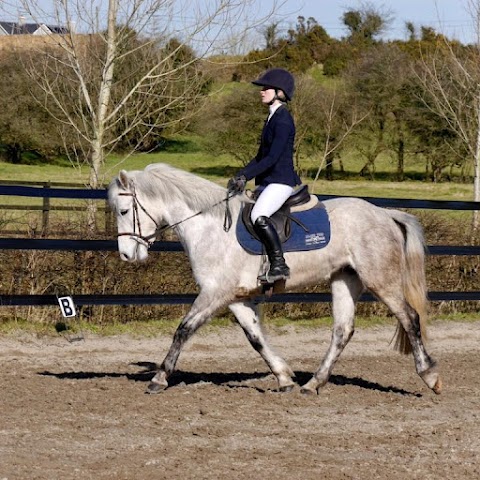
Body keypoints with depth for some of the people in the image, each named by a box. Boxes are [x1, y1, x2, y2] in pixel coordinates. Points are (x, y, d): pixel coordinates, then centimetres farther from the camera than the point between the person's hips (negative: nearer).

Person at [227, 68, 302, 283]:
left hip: (281, 181, -11)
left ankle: (279, 265, -26)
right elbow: (261, 155, 20)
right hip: (267, 182, 11)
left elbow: (272, 157, -21)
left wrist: (245, 176, -21)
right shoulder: (273, 118, 17)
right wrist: (241, 176, 9)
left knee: (258, 216, -31)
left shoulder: (283, 120, -14)